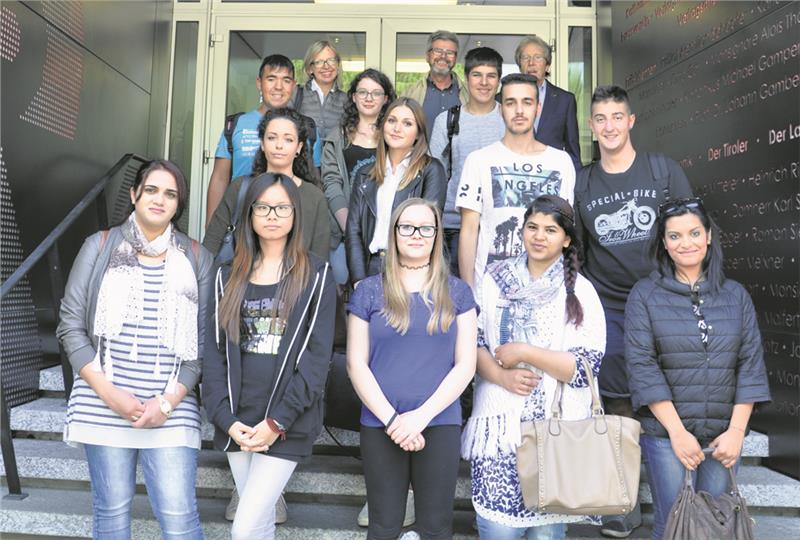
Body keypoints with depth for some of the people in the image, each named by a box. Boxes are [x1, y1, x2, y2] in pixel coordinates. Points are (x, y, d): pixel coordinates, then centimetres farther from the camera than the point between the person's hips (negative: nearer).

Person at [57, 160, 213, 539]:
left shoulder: (196, 257, 5)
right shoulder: (100, 246, 5)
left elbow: (205, 341, 3)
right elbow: (70, 325, 3)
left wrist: (170, 400, -6)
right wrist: (107, 391, -7)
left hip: (172, 408, 0)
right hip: (103, 404, 1)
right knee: (111, 509, 9)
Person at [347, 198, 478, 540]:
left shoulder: (457, 292, 4)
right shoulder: (369, 291, 2)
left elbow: (465, 365, -1)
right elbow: (356, 365, -1)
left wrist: (421, 415, -11)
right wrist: (391, 419, -10)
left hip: (440, 424, 1)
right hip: (380, 426, 0)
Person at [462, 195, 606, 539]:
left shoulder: (580, 292, -1)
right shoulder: (495, 279, 5)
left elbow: (586, 367, -6)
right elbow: (471, 342, 4)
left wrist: (524, 352, -14)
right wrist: (501, 376, -13)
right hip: (499, 423, 1)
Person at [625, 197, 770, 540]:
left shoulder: (735, 295, 6)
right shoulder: (644, 295, -3)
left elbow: (750, 363, 3)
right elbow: (642, 365, -9)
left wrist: (737, 429, -4)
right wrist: (676, 430, -13)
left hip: (724, 434, 3)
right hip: (665, 433, -3)